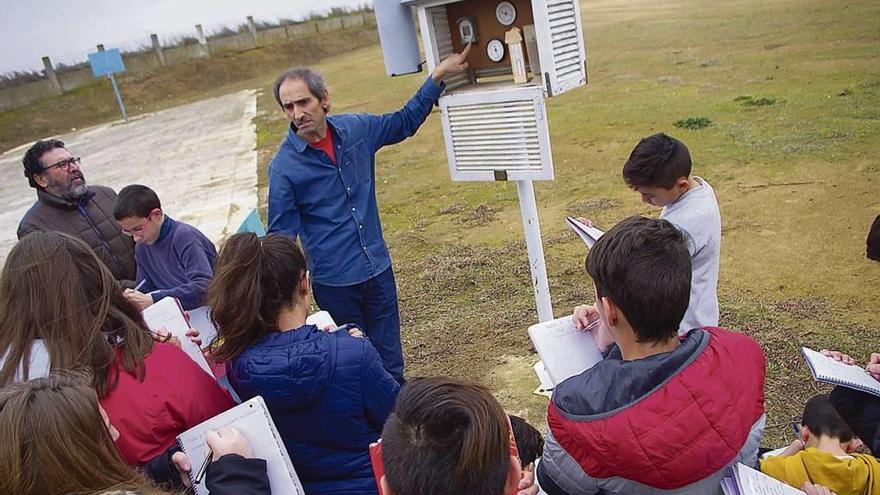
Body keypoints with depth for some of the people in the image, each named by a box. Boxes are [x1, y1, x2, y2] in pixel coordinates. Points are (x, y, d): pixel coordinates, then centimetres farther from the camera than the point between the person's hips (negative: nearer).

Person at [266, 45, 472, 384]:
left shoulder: (356, 128, -2)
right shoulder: (284, 166, -12)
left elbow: (405, 123, 16)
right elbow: (281, 237, -7)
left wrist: (438, 77, 11)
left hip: (378, 269, 4)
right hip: (333, 282, -3)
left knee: (390, 361, 13)